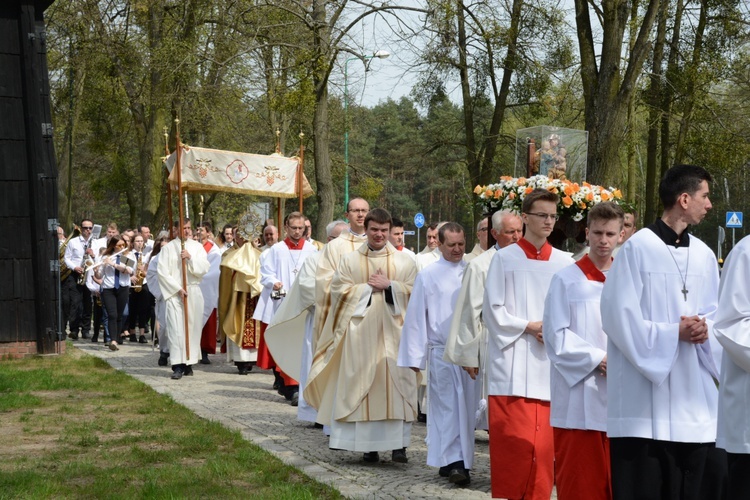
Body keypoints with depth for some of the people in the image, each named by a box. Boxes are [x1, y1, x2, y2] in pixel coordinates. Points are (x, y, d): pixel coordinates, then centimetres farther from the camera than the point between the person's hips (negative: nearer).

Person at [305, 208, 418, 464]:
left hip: (393, 333, 0)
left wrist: (389, 285, -10)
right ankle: (369, 445, 3)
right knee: (363, 384, -2)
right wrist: (369, 287, -7)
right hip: (361, 332, 0)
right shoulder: (349, 260, 10)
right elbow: (339, 291, 1)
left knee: (397, 383, -6)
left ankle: (399, 444, -2)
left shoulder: (404, 261, 10)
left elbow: (413, 292, 3)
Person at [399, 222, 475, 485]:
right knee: (448, 407, -3)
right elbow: (416, 317, 2)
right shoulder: (428, 276, 2)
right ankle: (454, 462, -3)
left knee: (466, 406, 7)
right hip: (442, 352, -2)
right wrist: (415, 355, -2)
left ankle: (451, 462, 19)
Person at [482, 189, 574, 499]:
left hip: (551, 363, 3)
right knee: (513, 442, -6)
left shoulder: (565, 262, 8)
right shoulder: (504, 259, 0)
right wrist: (528, 327, -10)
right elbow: (492, 310, -1)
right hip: (513, 364, -3)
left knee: (544, 444, 5)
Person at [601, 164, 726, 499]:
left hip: (696, 396, 6)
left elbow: (715, 314, 15)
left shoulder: (704, 255, 11)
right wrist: (674, 333, -14)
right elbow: (619, 316, -11)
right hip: (646, 398, -6)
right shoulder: (637, 248, -8)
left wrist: (705, 328, -7)